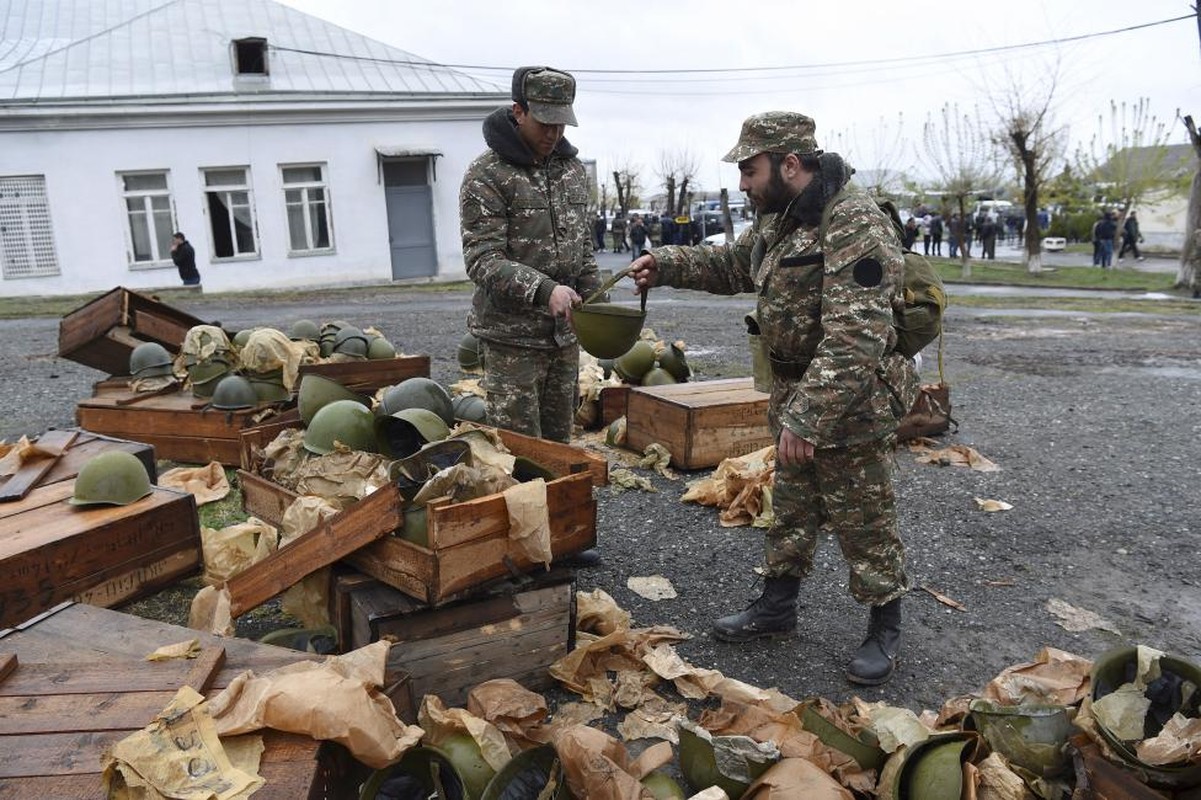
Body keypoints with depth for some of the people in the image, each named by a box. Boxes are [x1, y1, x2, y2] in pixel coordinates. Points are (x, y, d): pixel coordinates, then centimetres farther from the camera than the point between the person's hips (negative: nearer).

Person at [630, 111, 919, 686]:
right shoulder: (779, 220, 7)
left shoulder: (854, 224, -24)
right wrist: (665, 265, 9)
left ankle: (885, 629, 26)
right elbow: (731, 266, 23)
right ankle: (777, 605, 36)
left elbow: (854, 340, -31)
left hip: (853, 403, -9)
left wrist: (807, 417, -32)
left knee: (864, 522, 7)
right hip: (792, 398, 9)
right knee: (790, 510, 20)